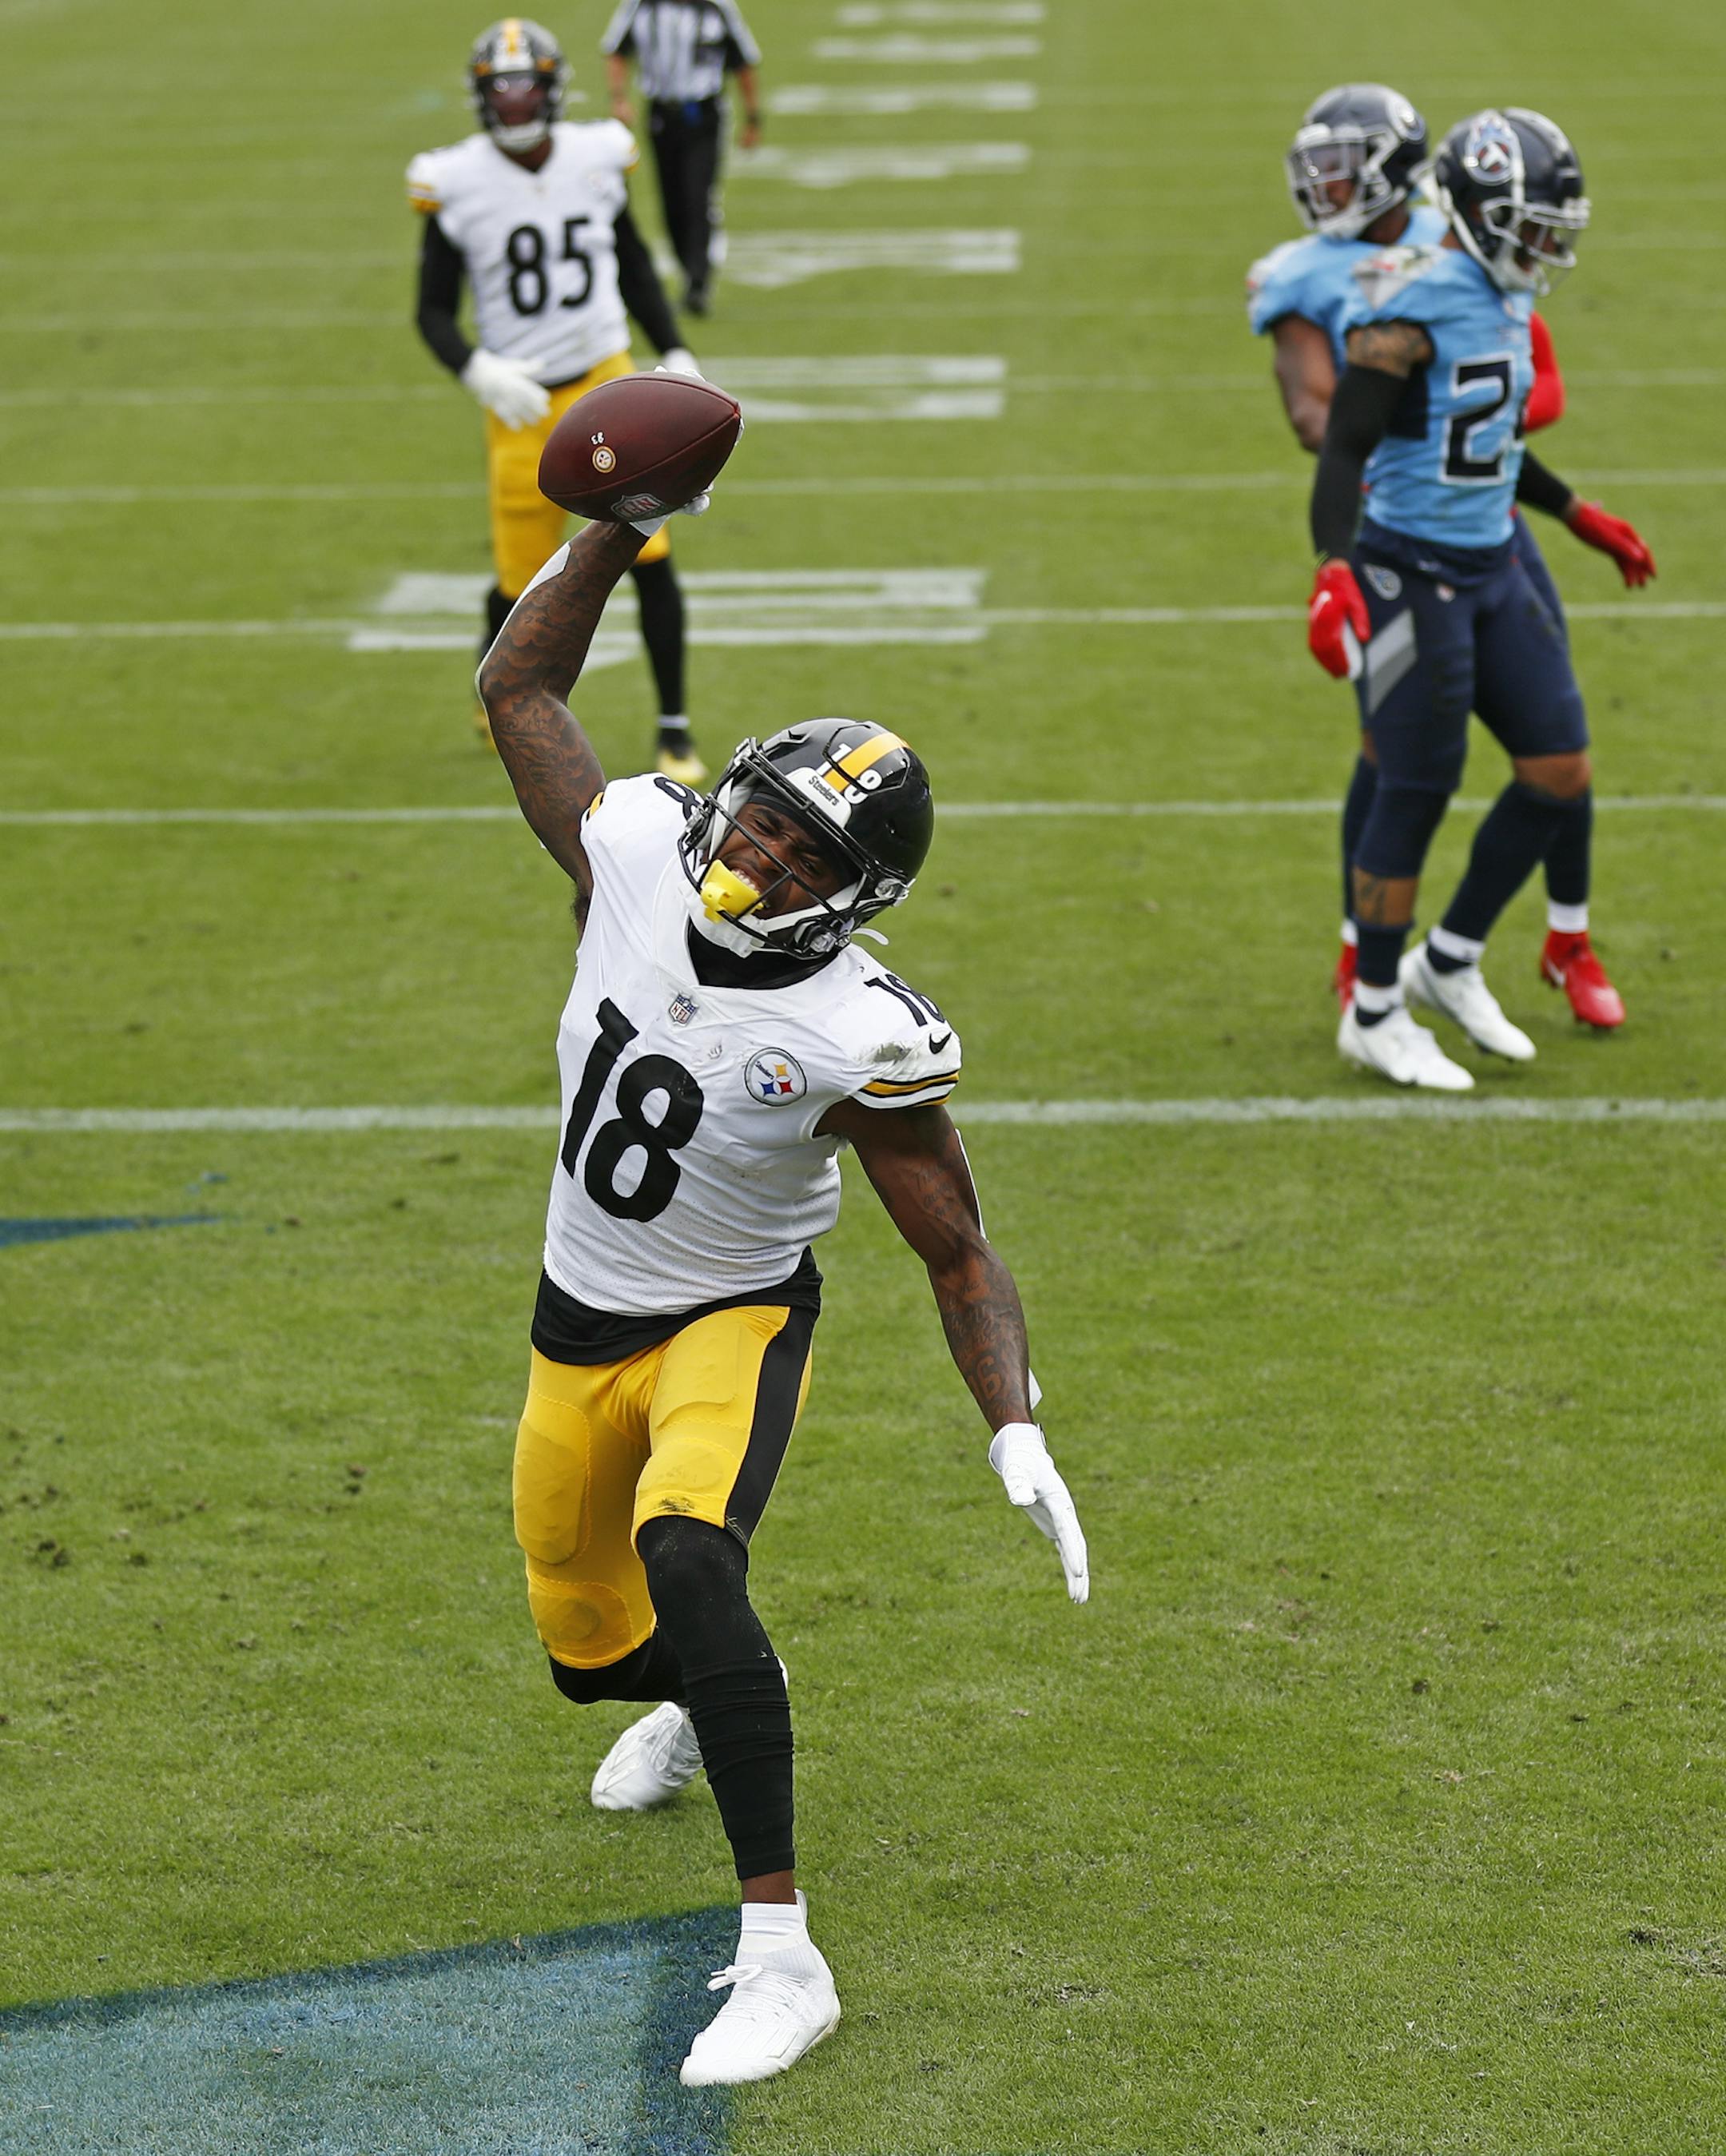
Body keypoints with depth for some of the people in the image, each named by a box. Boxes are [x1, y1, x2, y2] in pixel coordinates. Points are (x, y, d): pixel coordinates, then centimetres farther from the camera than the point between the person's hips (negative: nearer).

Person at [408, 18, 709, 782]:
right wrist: (478, 371, -24)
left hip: (608, 381, 2)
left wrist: (676, 356, 6)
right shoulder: (457, 184, -10)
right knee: (525, 582, 5)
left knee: (651, 559, -9)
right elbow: (434, 311, -5)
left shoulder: (598, 158, -2)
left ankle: (674, 730, 3)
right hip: (524, 402, -2)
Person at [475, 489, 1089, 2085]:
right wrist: (616, 528, -12)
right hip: (580, 1322, 6)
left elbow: (960, 1255, -17)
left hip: (731, 1324, -6)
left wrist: (1017, 1433, -29)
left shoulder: (860, 1041, -27)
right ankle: (698, 1705, 61)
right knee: (581, 1626, 20)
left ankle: (780, 1953, -29)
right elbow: (518, 688, -1)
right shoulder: (635, 852, -17)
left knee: (688, 1564, -35)